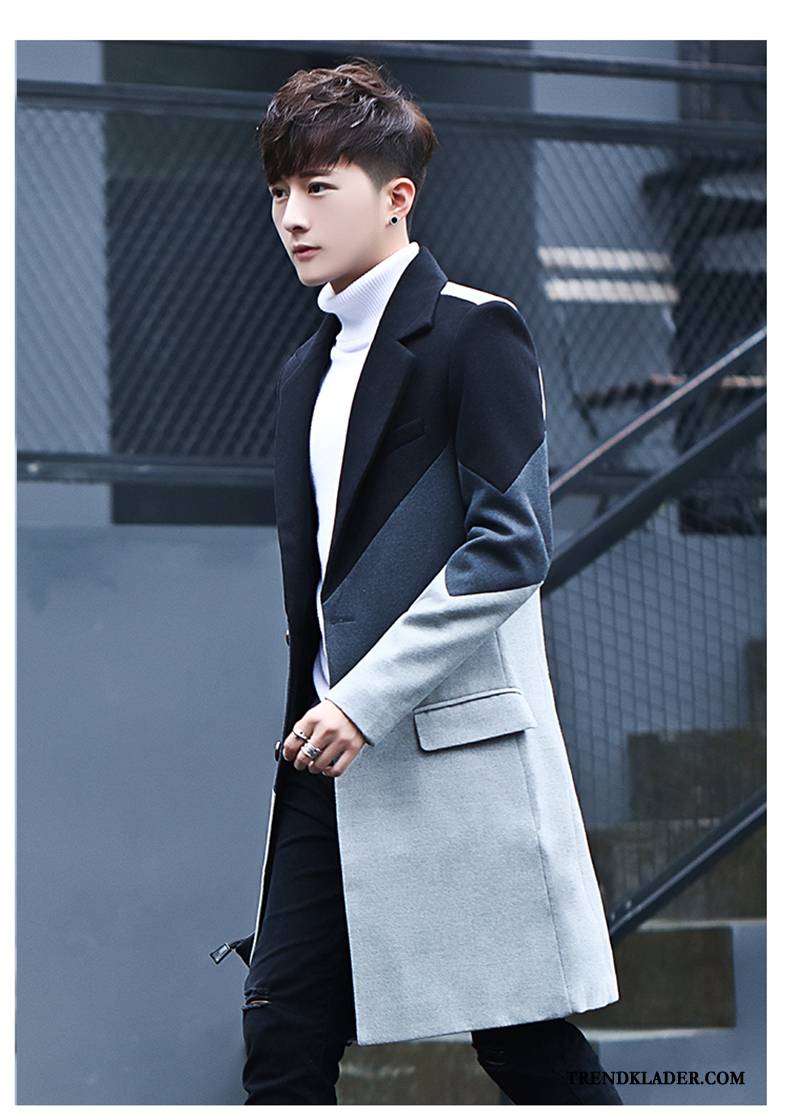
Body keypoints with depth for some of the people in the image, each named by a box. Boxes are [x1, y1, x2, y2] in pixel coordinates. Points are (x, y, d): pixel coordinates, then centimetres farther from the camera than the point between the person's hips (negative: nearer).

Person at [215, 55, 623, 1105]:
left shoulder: (474, 332, -6)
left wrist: (372, 698, -17)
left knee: (531, 1050, -2)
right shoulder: (307, 371, 20)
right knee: (283, 1046, 2)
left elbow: (512, 544, -14)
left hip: (455, 744, -8)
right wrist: (313, 714, 14)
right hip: (334, 753, 8)